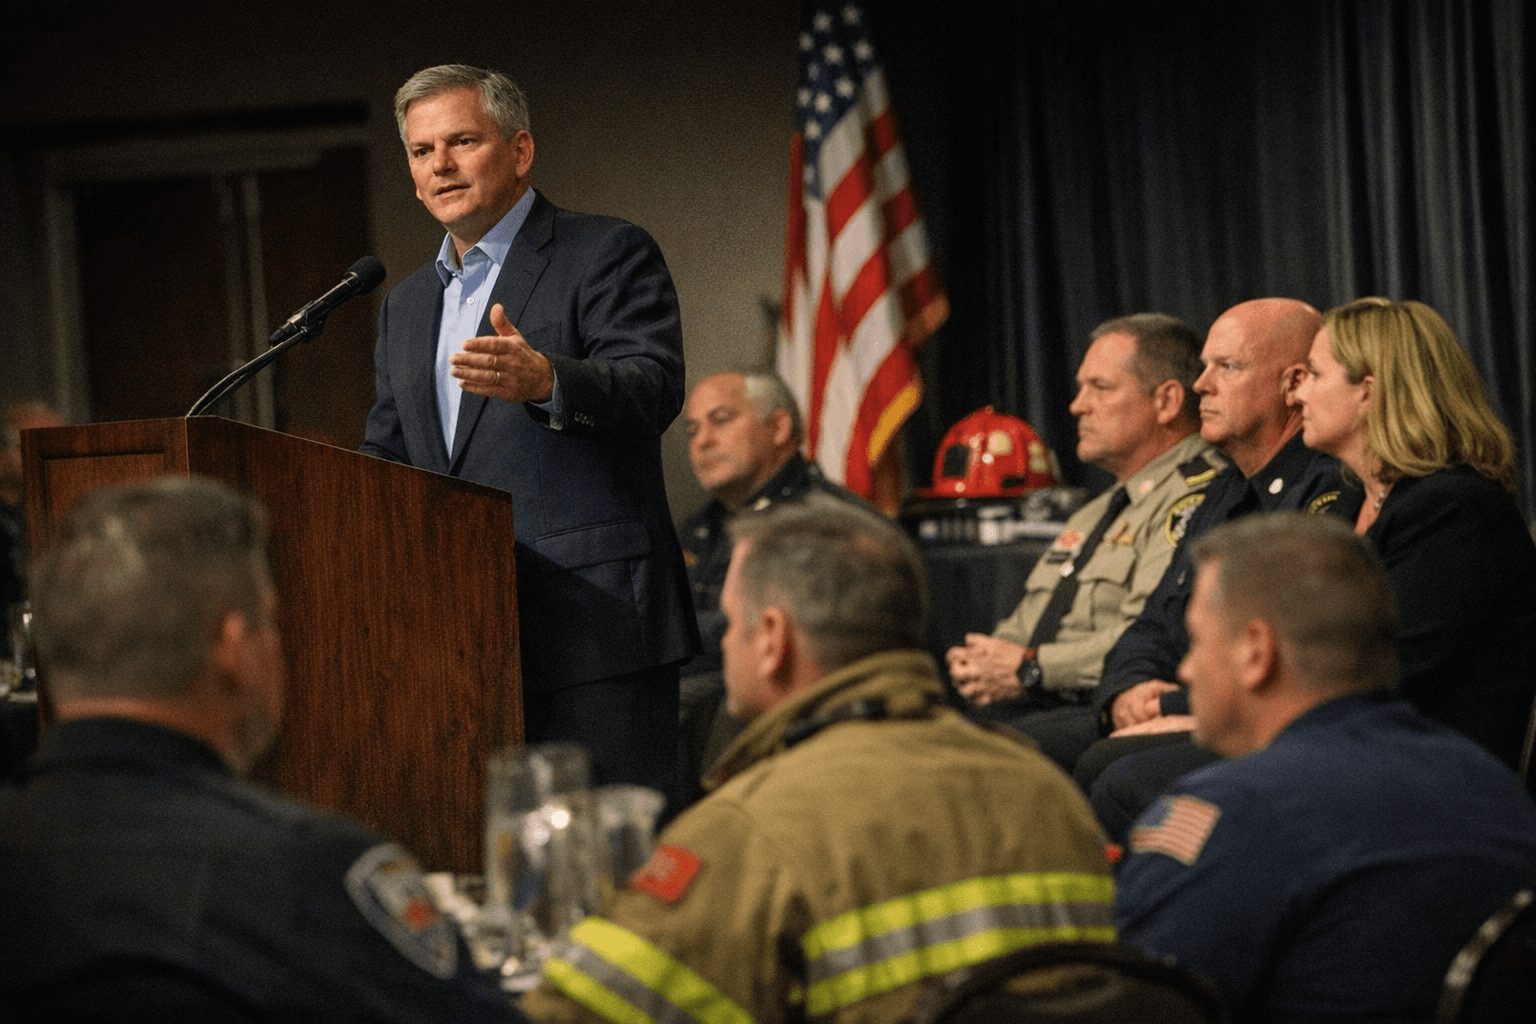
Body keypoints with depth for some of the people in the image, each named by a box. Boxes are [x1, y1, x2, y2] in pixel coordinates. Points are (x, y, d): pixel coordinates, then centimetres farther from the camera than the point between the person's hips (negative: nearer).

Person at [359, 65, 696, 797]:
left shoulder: (607, 256, 1)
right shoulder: (405, 306, 23)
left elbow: (655, 390, -15)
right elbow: (386, 460, 26)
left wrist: (545, 380, -34)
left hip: (592, 627, -6)